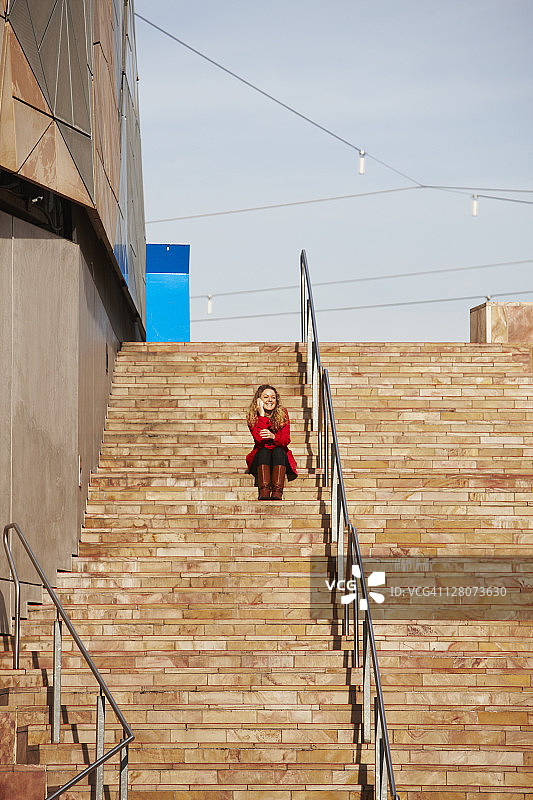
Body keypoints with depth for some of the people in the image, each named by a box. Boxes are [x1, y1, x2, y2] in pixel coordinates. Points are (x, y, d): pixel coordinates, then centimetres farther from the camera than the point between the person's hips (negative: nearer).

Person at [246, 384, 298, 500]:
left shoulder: (282, 414, -2)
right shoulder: (252, 417, -5)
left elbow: (286, 440, -10)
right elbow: (259, 440, -20)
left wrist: (273, 436, -32)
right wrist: (262, 415, -23)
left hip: (281, 456, 1)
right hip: (260, 457, 0)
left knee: (278, 451, -31)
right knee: (264, 451, -31)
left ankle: (277, 492, -47)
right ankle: (264, 492, -47)